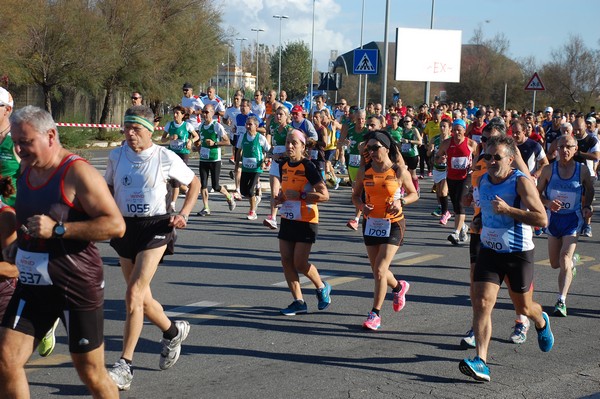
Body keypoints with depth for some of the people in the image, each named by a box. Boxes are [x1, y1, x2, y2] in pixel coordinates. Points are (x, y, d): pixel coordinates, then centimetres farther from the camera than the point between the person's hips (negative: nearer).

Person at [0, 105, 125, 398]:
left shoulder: (77, 173, -16)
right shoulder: (25, 171, 8)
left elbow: (115, 225, -23)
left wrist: (57, 229, -26)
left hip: (78, 286, -7)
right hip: (33, 285, 7)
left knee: (91, 374, 5)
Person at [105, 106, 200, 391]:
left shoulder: (165, 158, -6)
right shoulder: (116, 156, 3)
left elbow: (194, 183, 8)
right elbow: (108, 188, 18)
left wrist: (183, 214, -4)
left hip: (155, 228, -5)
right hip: (124, 228, 5)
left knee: (133, 294, -16)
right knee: (141, 297, 13)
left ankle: (124, 366, -11)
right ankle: (173, 331, 41)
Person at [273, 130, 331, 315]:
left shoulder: (308, 167, -15)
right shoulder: (283, 165, 7)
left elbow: (324, 195, -21)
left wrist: (300, 196, -23)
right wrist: (280, 197, 4)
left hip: (306, 221, -7)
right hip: (287, 220, 7)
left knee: (300, 263, -6)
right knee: (286, 261, 3)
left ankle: (322, 288, 21)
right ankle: (298, 301, 13)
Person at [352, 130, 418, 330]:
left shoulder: (399, 172, -9)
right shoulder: (364, 171, -1)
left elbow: (414, 194, 2)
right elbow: (356, 194, 10)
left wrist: (400, 202, -17)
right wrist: (361, 205, -12)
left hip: (392, 224, -5)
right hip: (371, 223, 5)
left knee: (380, 270, -12)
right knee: (377, 270, 14)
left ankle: (375, 314, -1)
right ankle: (399, 287, 47)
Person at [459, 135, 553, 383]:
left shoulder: (521, 182, -17)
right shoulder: (482, 180, 2)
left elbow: (542, 219, -24)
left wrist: (508, 210, -29)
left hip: (518, 253, -4)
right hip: (489, 251, 4)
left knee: (523, 308, 15)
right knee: (481, 303, -14)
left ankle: (541, 323, 53)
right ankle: (481, 363, -17)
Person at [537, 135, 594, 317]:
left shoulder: (582, 170, -7)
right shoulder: (549, 170, -7)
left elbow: (589, 190, 11)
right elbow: (537, 192, 0)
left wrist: (587, 207, -4)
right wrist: (548, 202, -20)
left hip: (573, 219, -2)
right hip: (554, 218, 2)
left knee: (565, 258, -18)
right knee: (555, 264, 12)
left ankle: (561, 301, -18)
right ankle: (571, 264, 49)